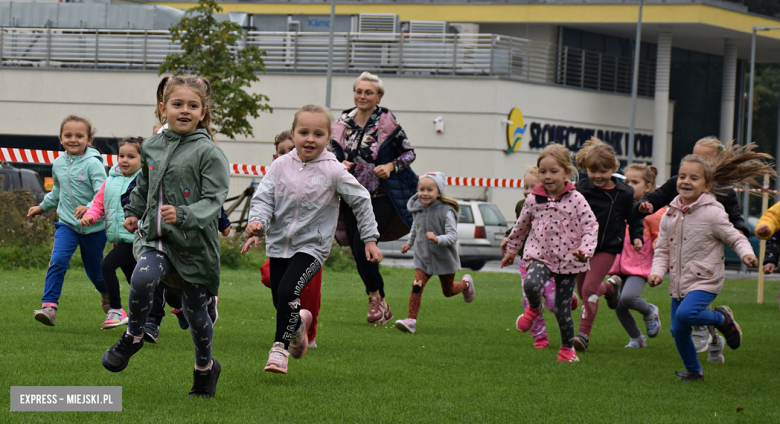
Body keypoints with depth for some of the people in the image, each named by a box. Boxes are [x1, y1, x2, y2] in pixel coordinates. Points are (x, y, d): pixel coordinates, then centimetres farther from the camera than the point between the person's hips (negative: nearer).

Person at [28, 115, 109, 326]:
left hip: (93, 227, -3)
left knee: (94, 270, 13)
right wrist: (42, 207, 30)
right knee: (58, 261, -20)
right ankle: (49, 307, -24)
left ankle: (107, 294, 46)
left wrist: (89, 208, -42)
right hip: (67, 223, 3)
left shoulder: (93, 164, -15)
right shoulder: (58, 164, 3)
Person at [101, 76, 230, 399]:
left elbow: (212, 200, -18)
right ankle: (133, 336, -2)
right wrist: (132, 212, 25)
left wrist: (183, 215, -33)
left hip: (194, 244, -3)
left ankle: (205, 367, 34)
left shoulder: (209, 153, -10)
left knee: (195, 311, 7)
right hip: (155, 238, 3)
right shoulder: (152, 147, 7)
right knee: (142, 278, -27)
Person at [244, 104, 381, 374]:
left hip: (312, 244, -4)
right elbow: (263, 198, -2)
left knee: (288, 292, -23)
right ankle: (299, 322, 46)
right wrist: (257, 223, -22)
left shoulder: (333, 172, -8)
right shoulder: (281, 166, -2)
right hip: (279, 243, 4)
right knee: (280, 301, 12)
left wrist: (370, 240, 2)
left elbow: (361, 201, 1)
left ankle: (280, 347, -10)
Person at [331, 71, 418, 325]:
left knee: (362, 244, -20)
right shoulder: (343, 124, 4)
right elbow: (333, 157, 15)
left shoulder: (387, 123, -6)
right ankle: (382, 309, 17)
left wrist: (391, 166, -15)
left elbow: (409, 153, 2)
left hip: (381, 199, -5)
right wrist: (339, 166, -7)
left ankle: (375, 297, 0)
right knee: (359, 255, 4)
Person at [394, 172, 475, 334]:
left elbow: (452, 236, -26)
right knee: (417, 286, -18)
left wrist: (438, 239, -43)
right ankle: (411, 320, -18)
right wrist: (410, 243, 24)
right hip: (423, 257, 3)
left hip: (444, 258, -3)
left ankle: (466, 284, 52)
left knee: (448, 291, 19)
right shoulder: (417, 209, -4)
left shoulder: (446, 212, -22)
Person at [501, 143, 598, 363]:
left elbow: (590, 227, -9)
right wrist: (511, 249, 28)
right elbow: (521, 226, 17)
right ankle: (534, 308, 5)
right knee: (531, 285, -31)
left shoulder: (576, 200, -8)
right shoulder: (533, 200, 1)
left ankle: (567, 347, 28)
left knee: (562, 310, 3)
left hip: (568, 260, -1)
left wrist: (585, 250, -26)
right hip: (540, 255, 1)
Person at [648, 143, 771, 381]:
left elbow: (735, 238, -5)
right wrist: (657, 272, -7)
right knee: (678, 331, 6)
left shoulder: (712, 213, -11)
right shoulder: (670, 216, 5)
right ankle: (693, 370, 29)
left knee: (685, 314, -29)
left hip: (705, 281, -6)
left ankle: (722, 319, -1)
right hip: (678, 282, 6)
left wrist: (746, 254, -25)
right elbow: (662, 250, 10)